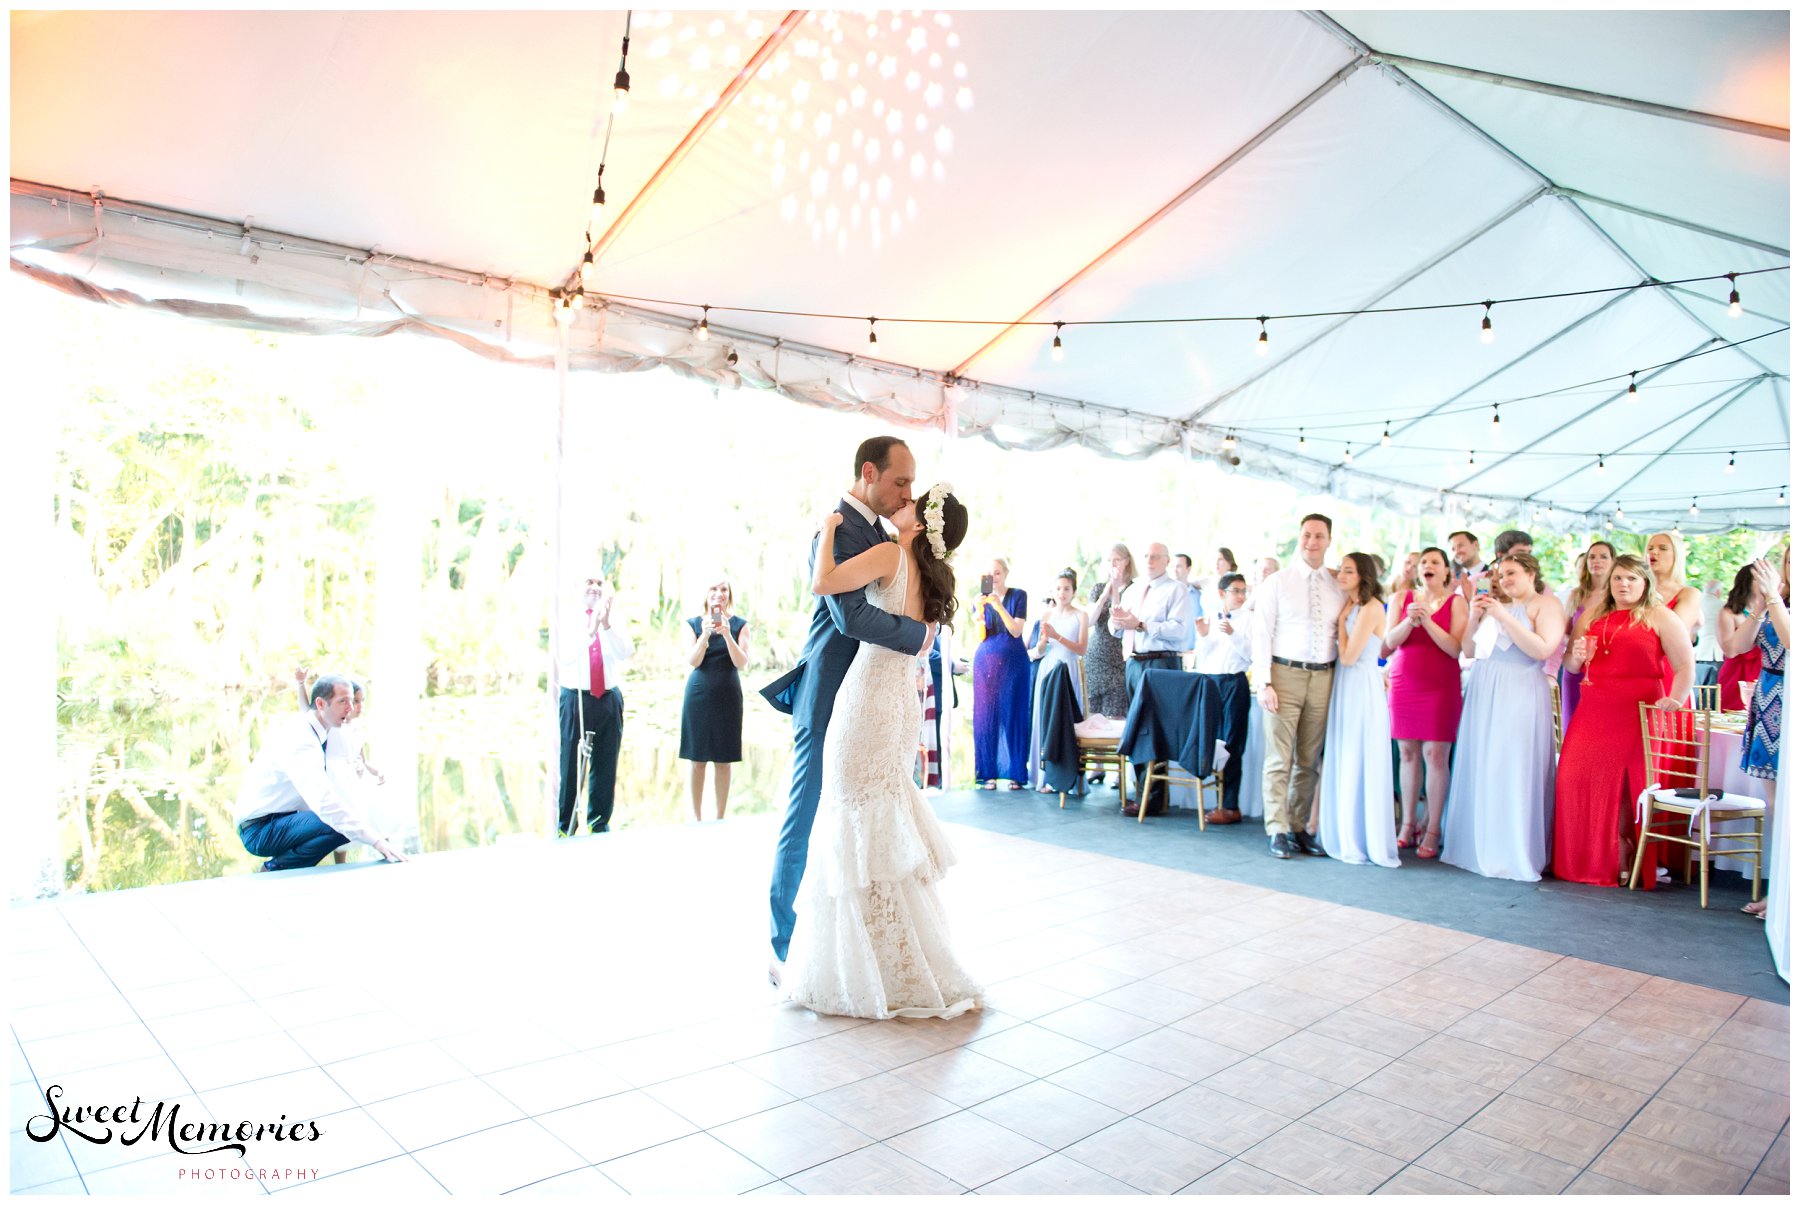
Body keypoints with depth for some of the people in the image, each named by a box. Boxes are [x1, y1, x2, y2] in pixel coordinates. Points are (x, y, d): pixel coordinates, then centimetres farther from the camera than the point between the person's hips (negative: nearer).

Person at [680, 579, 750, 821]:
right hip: (698, 694, 0)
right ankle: (695, 817, 11)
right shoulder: (693, 624, 3)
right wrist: (705, 634, -22)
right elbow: (692, 661, -7)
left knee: (723, 760, 3)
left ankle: (719, 817, 11)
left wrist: (727, 634, -22)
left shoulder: (739, 625, 2)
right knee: (696, 758, 2)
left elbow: (741, 662, -8)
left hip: (728, 695, 0)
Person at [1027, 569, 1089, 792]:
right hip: (1047, 669, 2)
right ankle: (1046, 776, 6)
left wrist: (1057, 636, -15)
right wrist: (1043, 638, -16)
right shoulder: (1047, 614, 8)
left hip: (1068, 671, -2)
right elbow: (1039, 651, 6)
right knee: (1045, 719, 1)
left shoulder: (1080, 615, 2)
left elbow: (1082, 649, -6)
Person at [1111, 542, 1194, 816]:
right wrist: (1118, 619, -3)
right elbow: (1114, 628, 20)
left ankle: (1151, 799, -7)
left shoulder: (1176, 590, 0)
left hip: (1159, 663, -7)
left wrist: (1141, 625, -20)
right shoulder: (1133, 590, 21)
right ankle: (1142, 790, 19)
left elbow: (1180, 629, -15)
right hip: (1132, 662, 7)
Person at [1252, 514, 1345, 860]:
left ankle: (1299, 827, 20)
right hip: (1284, 674, -3)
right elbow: (1261, 634, -1)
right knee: (1279, 759, -3)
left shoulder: (1339, 586, 9)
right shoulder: (1277, 582, 1)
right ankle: (1277, 831, 3)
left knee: (1310, 762, 10)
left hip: (1323, 678, 3)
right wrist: (1264, 683, -10)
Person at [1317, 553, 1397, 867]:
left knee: (1359, 767, -3)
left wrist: (1341, 619, -8)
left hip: (1362, 688, -9)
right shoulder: (1351, 606, 14)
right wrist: (1343, 615, 5)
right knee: (1343, 766, 11)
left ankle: (1363, 844, 5)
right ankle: (1347, 838, 19)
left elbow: (1348, 656, -16)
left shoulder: (1370, 608, -13)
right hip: (1344, 688, 9)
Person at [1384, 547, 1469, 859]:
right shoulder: (1402, 599, 9)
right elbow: (1389, 642, 1)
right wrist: (1409, 621, -16)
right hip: (1404, 682, 3)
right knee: (1408, 753, 5)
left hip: (1440, 686, -3)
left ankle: (1432, 830, -1)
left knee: (1435, 754, -7)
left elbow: (1456, 648, -8)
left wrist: (1427, 621, -17)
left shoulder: (1456, 602, 2)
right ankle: (1408, 825, 12)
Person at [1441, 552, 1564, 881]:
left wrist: (1504, 617, -14)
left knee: (1514, 776, -6)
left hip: (1519, 697, -6)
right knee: (1481, 772, 6)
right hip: (1483, 695, 6)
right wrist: (1475, 616, 1)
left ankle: (1514, 854, 2)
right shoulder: (1496, 605, 18)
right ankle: (1480, 846, 13)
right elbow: (1468, 650, 15)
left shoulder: (1547, 604, 1)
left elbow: (1543, 649, -14)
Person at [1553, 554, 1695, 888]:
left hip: (1637, 710, -5)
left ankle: (1622, 860, 7)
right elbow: (1571, 666, 24)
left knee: (1624, 785, -4)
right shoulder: (1596, 619, 19)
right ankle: (1588, 860, 6)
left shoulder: (1660, 617, 3)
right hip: (1593, 713, 5)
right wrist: (1576, 655, 1)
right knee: (1576, 779, -3)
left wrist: (1673, 701, -21)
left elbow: (1686, 667, -5)